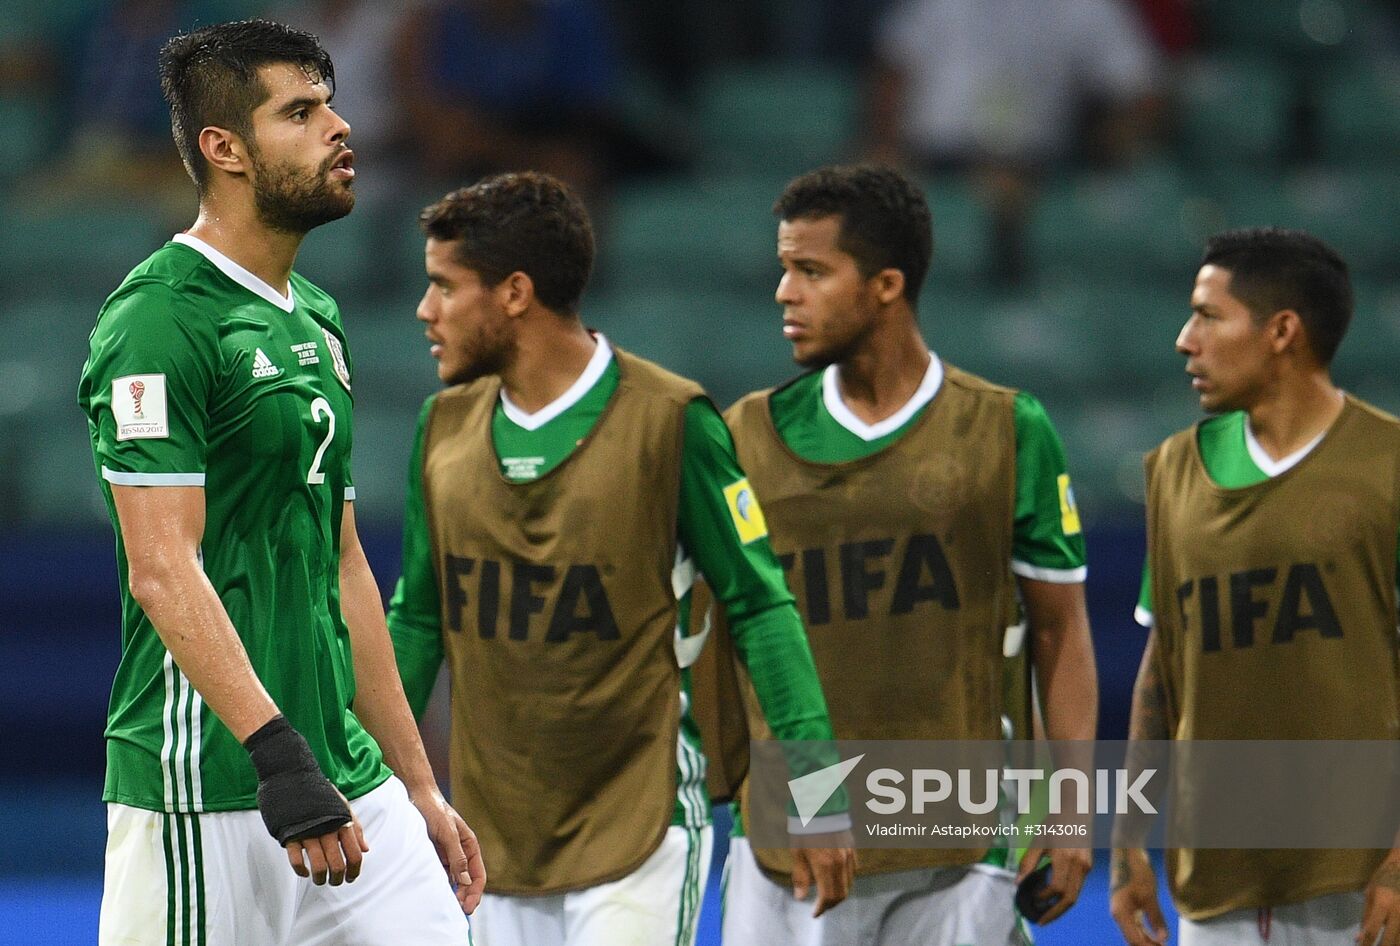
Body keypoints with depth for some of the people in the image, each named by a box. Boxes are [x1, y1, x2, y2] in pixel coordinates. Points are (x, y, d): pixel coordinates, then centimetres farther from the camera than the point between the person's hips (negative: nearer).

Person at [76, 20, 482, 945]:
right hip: (205, 798, -8)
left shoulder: (316, 320, 18)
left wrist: (417, 786, 20)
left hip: (346, 781, 8)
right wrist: (277, 751, -27)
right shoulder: (158, 318, -11)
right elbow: (163, 569, -19)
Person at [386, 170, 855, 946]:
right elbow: (417, 620, 16)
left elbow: (760, 608, -6)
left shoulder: (668, 422, -9)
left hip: (638, 831, -5)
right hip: (496, 834, 5)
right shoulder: (445, 425, 7)